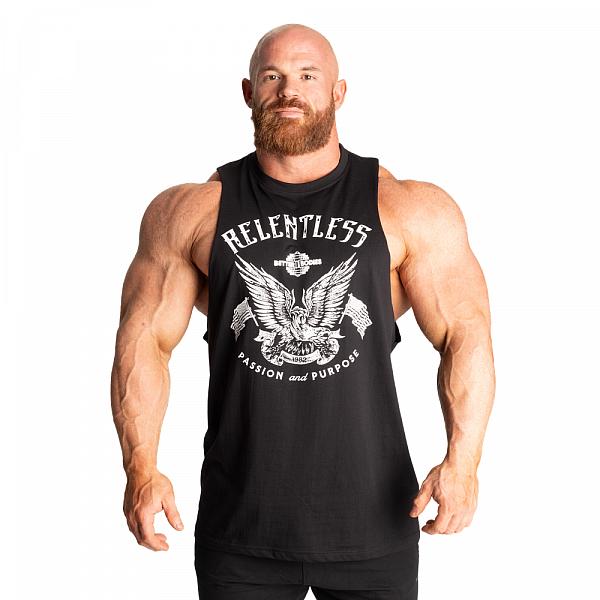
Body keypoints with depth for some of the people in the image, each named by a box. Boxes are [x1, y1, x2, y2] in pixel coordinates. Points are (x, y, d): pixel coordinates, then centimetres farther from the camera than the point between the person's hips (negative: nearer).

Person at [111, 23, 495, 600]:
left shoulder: (412, 211, 0)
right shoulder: (190, 211, 3)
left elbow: (465, 335, -1)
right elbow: (145, 339, 3)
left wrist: (462, 460, -14)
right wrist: (141, 467, -8)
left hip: (373, 520, 0)